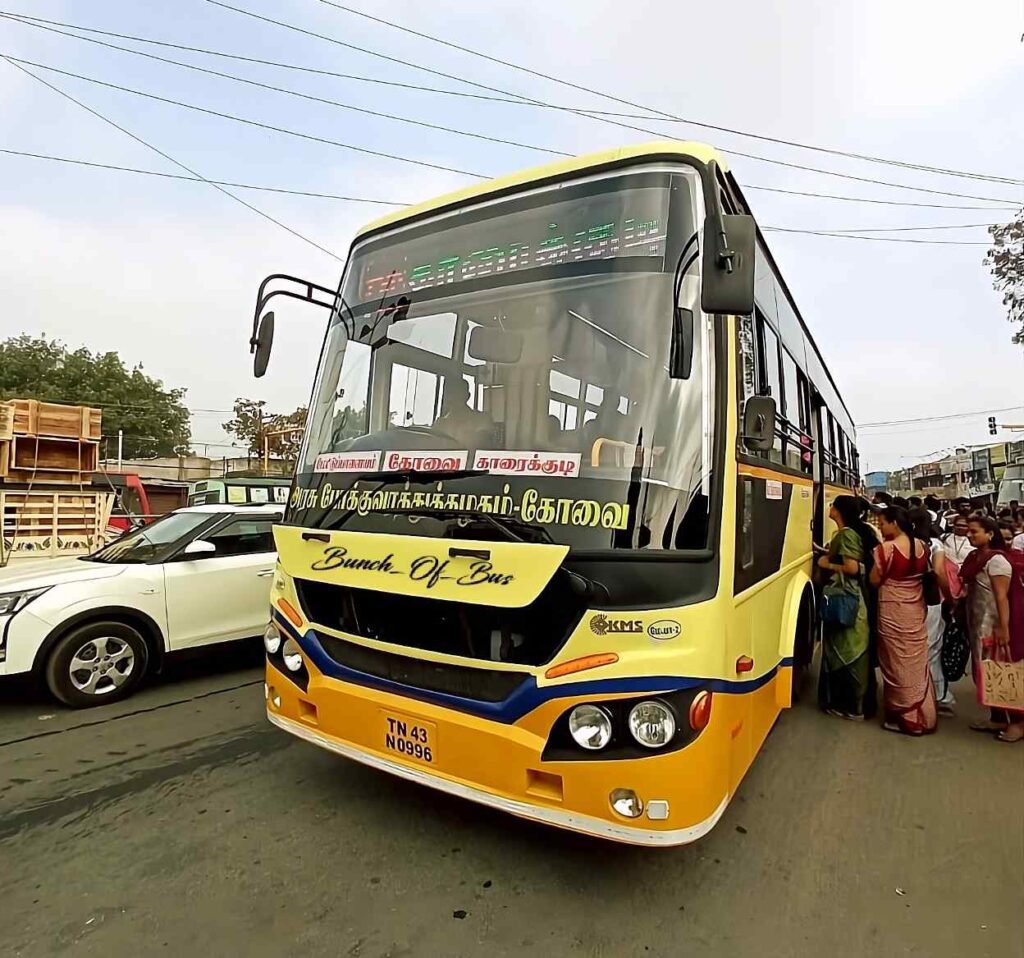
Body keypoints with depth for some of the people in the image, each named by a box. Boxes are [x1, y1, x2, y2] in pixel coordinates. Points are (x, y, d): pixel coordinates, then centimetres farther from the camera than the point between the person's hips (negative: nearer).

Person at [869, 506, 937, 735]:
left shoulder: (886, 548, -18)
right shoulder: (922, 546, 1)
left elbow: (874, 581, -13)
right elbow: (924, 574, 13)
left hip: (893, 612, -6)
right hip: (916, 611, 6)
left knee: (897, 663, 6)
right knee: (917, 662, 16)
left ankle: (903, 718, 15)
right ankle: (923, 716, 26)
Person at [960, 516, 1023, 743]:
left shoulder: (996, 560, -15)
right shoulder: (973, 557, 8)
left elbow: (1002, 596, -19)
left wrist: (1004, 627, -22)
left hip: (993, 625, -8)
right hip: (977, 624, 8)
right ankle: (997, 718, 24)